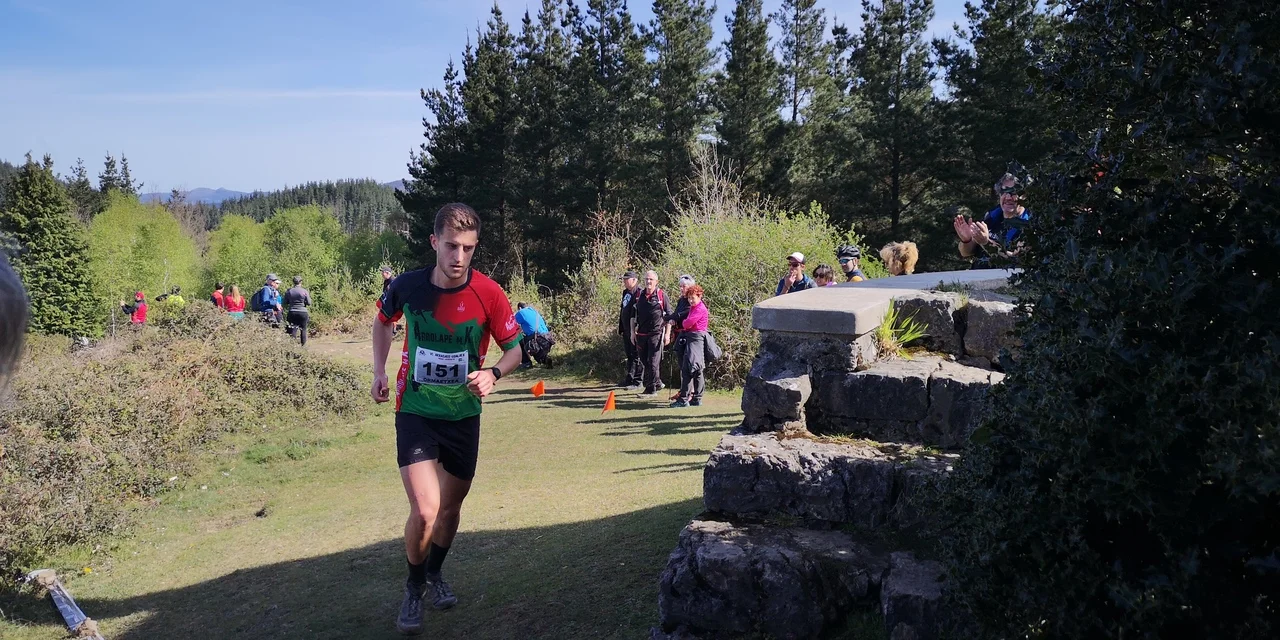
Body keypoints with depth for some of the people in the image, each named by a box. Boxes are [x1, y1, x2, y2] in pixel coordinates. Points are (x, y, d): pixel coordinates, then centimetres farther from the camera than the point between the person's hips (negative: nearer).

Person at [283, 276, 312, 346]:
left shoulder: (288, 291, 2)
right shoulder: (305, 291, -5)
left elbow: (285, 303, 8)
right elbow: (309, 303, -2)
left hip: (292, 313, 2)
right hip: (303, 312, -2)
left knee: (292, 329, 3)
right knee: (303, 329, 9)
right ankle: (303, 344, 12)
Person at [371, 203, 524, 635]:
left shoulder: (488, 293, -15)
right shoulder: (406, 286, -12)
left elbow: (514, 349, -3)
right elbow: (383, 321, 11)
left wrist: (493, 374, -23)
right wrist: (379, 372, 1)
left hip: (463, 416, 2)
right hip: (415, 411, -1)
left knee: (451, 506, 16)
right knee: (424, 511, -14)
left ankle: (435, 573, 45)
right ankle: (414, 588, 14)